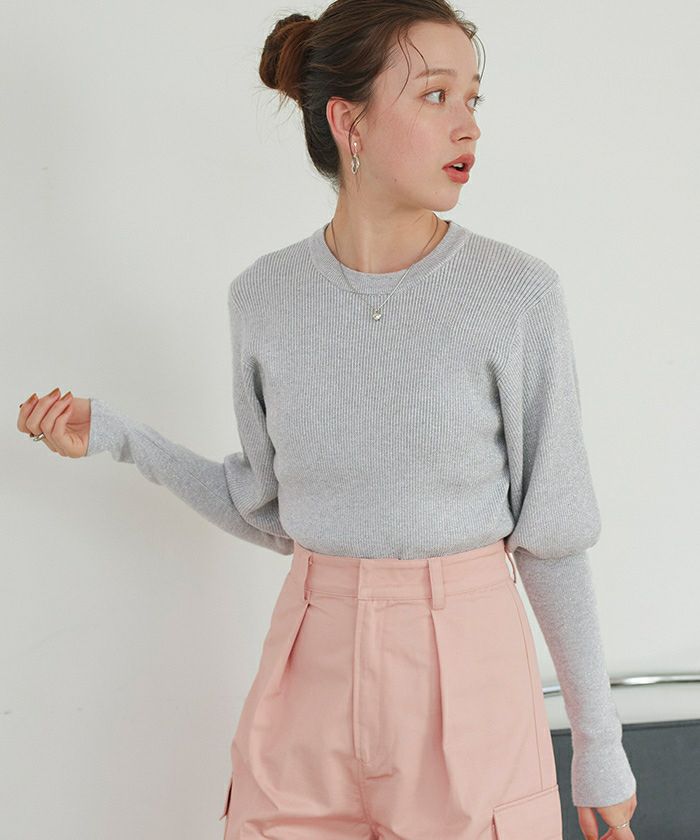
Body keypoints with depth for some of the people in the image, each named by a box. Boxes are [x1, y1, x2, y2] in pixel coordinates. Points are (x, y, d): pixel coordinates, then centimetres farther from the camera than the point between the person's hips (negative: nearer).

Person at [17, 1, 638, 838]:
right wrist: (116, 435, 3)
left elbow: (550, 534, -3)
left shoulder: (517, 293, -10)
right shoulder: (264, 297, -1)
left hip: (469, 673, -2)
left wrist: (599, 744, 1)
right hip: (310, 673, 2)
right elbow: (272, 512, 9)